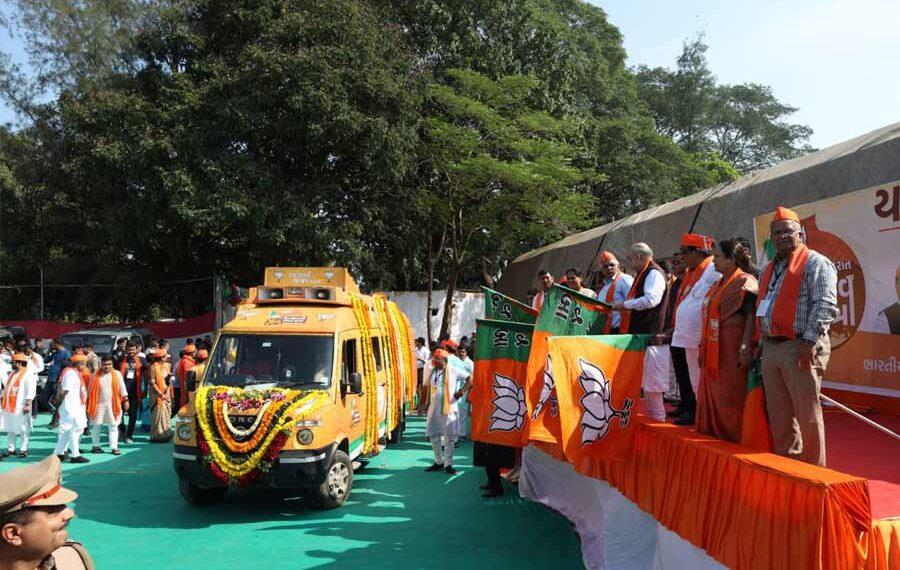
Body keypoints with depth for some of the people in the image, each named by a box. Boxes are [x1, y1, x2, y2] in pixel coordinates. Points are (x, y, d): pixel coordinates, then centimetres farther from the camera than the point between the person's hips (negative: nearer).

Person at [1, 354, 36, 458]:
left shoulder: (28, 376, -11)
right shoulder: (12, 374, 15)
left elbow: (31, 392, -16)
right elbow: (6, 388, 22)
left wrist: (28, 405, -22)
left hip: (20, 407, -8)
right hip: (8, 406, 8)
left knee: (23, 429, -1)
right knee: (10, 428, 13)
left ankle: (23, 449, 7)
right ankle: (10, 449, 21)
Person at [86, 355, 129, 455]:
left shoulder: (117, 374, 3)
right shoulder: (95, 376, 1)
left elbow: (122, 388, 5)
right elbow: (90, 391, 6)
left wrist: (125, 400, 0)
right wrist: (88, 404, 6)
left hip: (113, 405, 0)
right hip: (98, 405, 0)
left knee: (113, 426, -1)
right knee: (96, 426, 8)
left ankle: (114, 447, 1)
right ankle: (95, 446, 20)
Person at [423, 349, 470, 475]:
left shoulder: (453, 371, -4)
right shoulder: (431, 371, 7)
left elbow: (469, 378, 0)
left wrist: (463, 390, -10)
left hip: (449, 408, -4)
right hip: (434, 408, 4)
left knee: (449, 436, 0)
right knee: (433, 435, 8)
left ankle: (448, 464, 9)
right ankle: (439, 462, 23)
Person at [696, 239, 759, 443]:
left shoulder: (745, 282, -8)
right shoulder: (719, 284, 18)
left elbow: (751, 317, -17)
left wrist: (745, 348, -25)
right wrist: (703, 348, 18)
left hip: (732, 352, -9)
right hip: (713, 353, 9)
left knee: (731, 399, -2)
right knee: (712, 397, 13)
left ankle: (735, 440, 7)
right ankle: (713, 435, 23)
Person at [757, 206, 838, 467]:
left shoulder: (815, 263, -4)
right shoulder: (769, 269, 21)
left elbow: (825, 305, -14)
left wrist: (809, 341, -21)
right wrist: (763, 342, 17)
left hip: (800, 348, -8)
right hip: (771, 348, 8)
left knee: (807, 413, -4)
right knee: (778, 414, 11)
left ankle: (814, 468, 7)